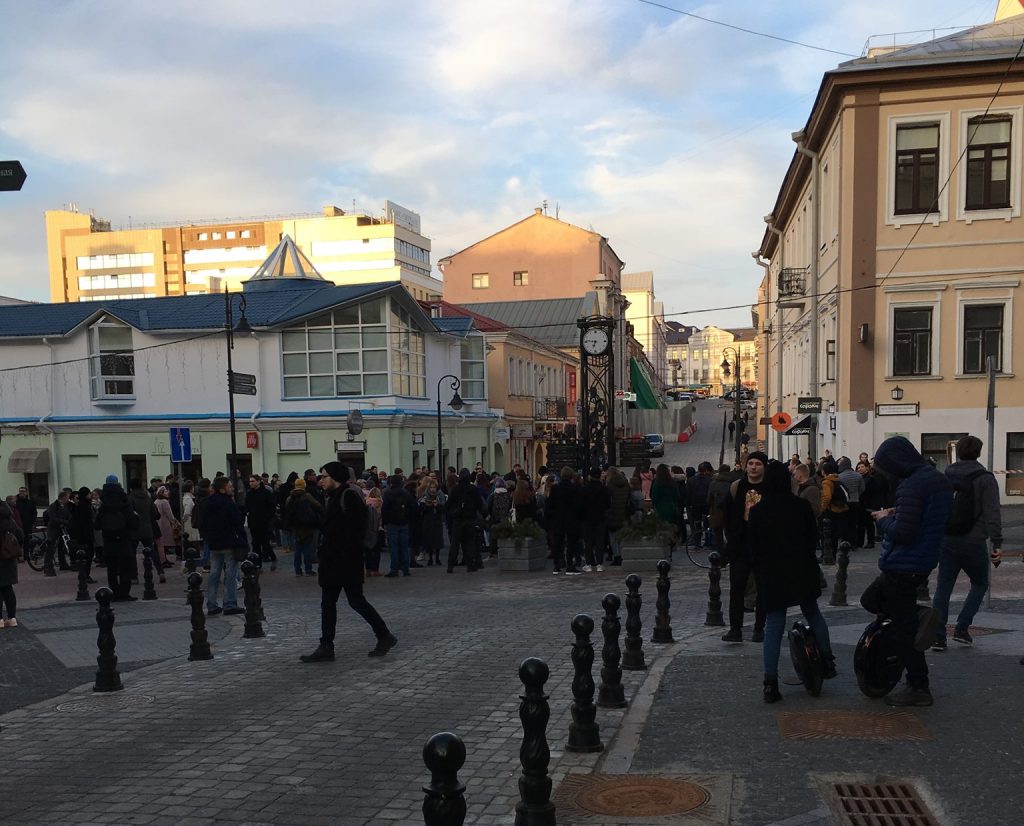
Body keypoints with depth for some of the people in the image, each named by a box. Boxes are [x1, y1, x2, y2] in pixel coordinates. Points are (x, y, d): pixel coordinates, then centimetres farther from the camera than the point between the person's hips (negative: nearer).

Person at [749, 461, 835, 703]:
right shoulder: (802, 506, -4)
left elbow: (753, 548, 0)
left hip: (771, 576, -1)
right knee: (813, 613, 23)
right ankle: (827, 661, 24)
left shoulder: (757, 511, -5)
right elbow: (813, 538, 5)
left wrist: (759, 575, 11)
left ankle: (770, 683, -4)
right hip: (802, 572, 1)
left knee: (773, 627, 1)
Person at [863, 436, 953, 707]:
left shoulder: (912, 486, -24)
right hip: (924, 561, 10)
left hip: (903, 567, -10)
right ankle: (920, 616, 10)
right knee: (870, 600, 24)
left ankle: (919, 689, 11)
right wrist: (896, 514, 8)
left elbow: (902, 532, -29)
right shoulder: (939, 480, 7)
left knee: (904, 631, 2)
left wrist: (884, 520, -10)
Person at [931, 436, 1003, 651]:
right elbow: (992, 514, -14)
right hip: (973, 542, -4)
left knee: (943, 587, 7)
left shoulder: (944, 477, 8)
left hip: (945, 542, 4)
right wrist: (997, 544, -15)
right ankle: (962, 628, 6)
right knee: (980, 584, 15)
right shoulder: (985, 479, -6)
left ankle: (937, 637, 2)